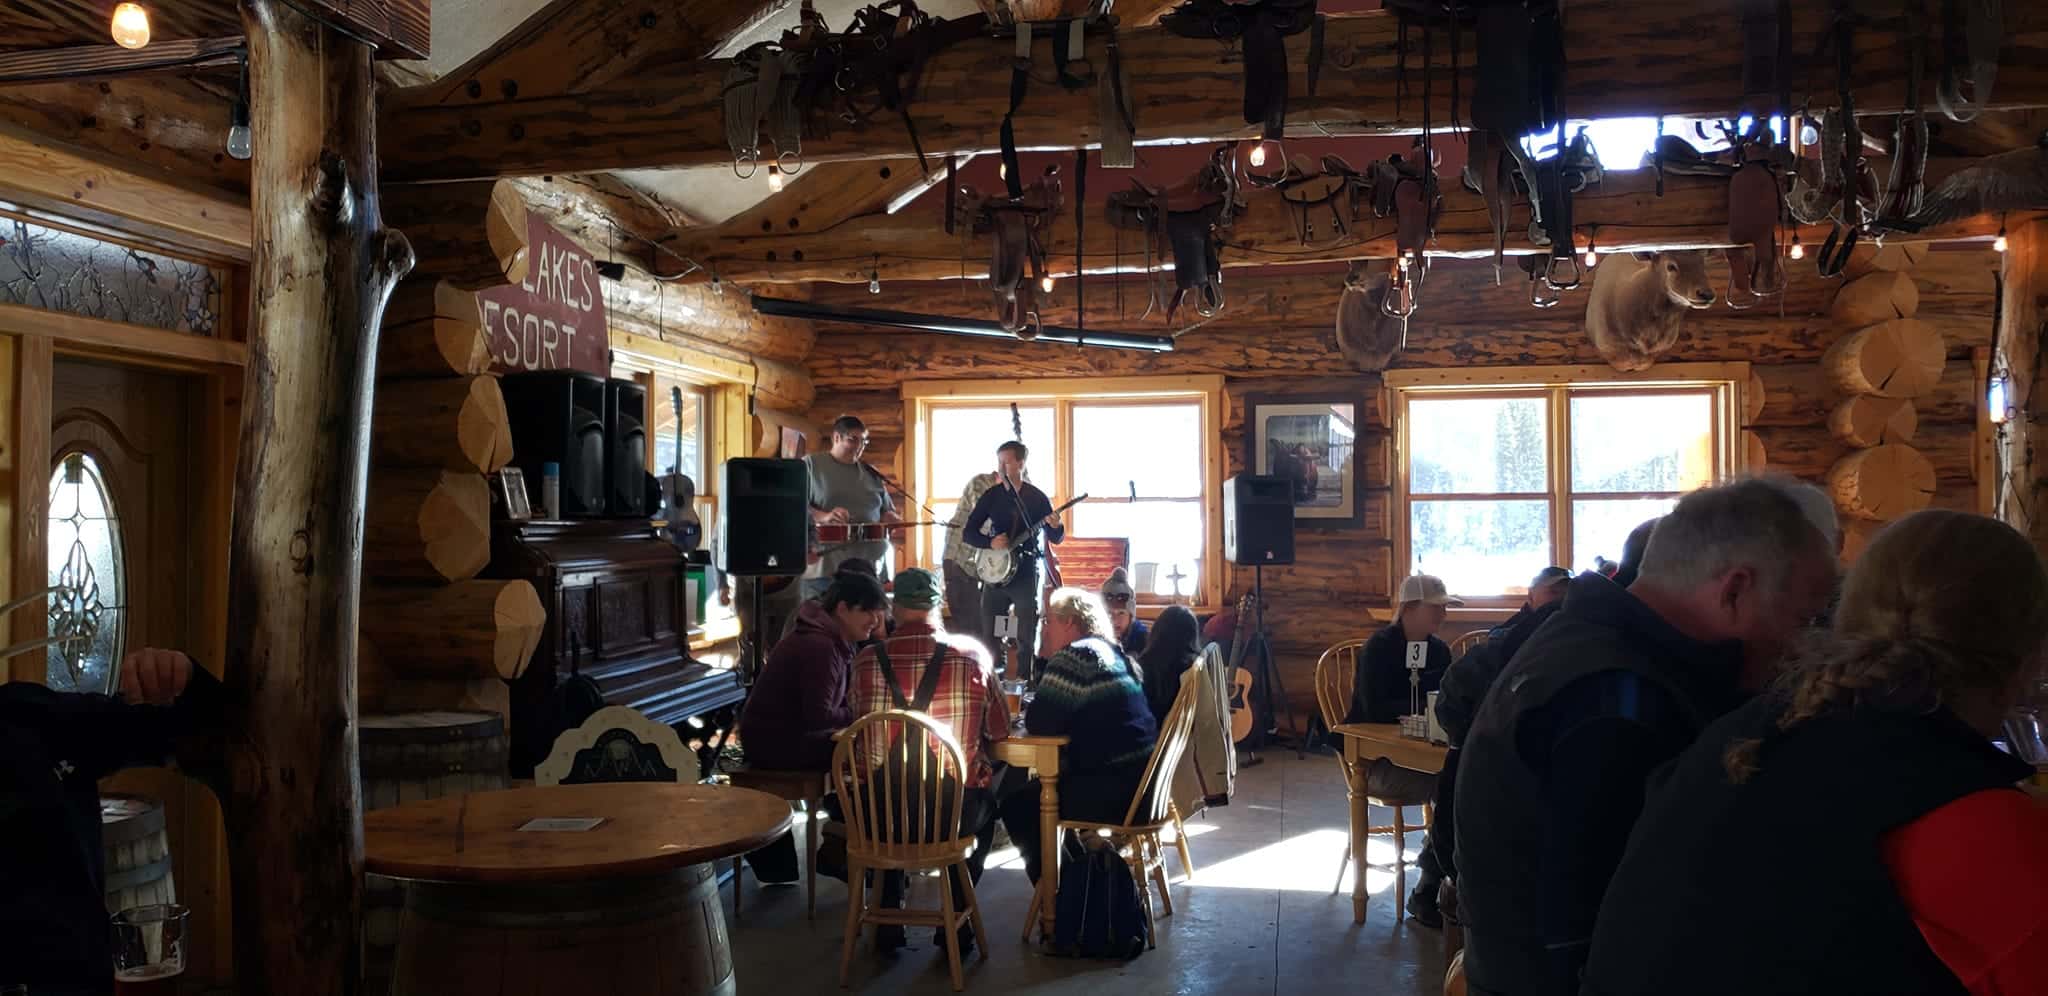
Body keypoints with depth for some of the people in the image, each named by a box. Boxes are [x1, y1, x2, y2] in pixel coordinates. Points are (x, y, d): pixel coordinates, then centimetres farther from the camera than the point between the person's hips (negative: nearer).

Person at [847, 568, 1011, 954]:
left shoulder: (867, 659, -6)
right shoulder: (973, 654, -8)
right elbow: (999, 730, 3)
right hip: (957, 813, -1)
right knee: (986, 804, 34)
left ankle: (889, 920, 36)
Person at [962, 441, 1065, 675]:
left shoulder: (1037, 497, -2)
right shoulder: (992, 495, 5)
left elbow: (1056, 538, 1)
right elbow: (968, 532, 5)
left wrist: (1055, 527, -21)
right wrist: (991, 543, -13)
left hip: (1026, 571, -3)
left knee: (1027, 638, -2)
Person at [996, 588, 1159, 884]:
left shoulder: (1077, 655, -13)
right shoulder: (1114, 652, 17)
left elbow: (1039, 723, -15)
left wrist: (1030, 712, 5)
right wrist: (1038, 710, 9)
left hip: (1113, 790, -10)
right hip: (1140, 780, 10)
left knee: (1017, 804, 3)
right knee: (1032, 790, 23)